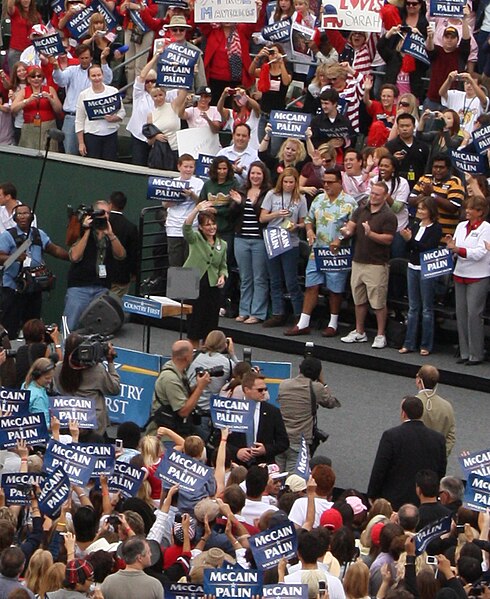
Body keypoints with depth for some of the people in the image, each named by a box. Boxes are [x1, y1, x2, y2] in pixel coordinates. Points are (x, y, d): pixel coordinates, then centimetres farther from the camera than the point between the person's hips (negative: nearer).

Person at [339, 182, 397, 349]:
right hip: (358, 260, 6)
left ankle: (380, 335, 5)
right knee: (359, 300, 14)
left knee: (378, 302, -3)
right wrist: (346, 231, -21)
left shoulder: (388, 216, -7)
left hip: (377, 264, -6)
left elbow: (388, 239, -13)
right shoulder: (361, 211, 10)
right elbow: (351, 226, 3)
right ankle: (359, 332, 24)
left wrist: (371, 234, -26)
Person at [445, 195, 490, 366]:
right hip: (460, 274, 6)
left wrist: (458, 249, -25)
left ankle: (476, 354, -2)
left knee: (474, 314, -8)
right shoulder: (461, 226, 10)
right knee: (461, 313, 6)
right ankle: (465, 352, 13)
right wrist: (450, 245, -7)